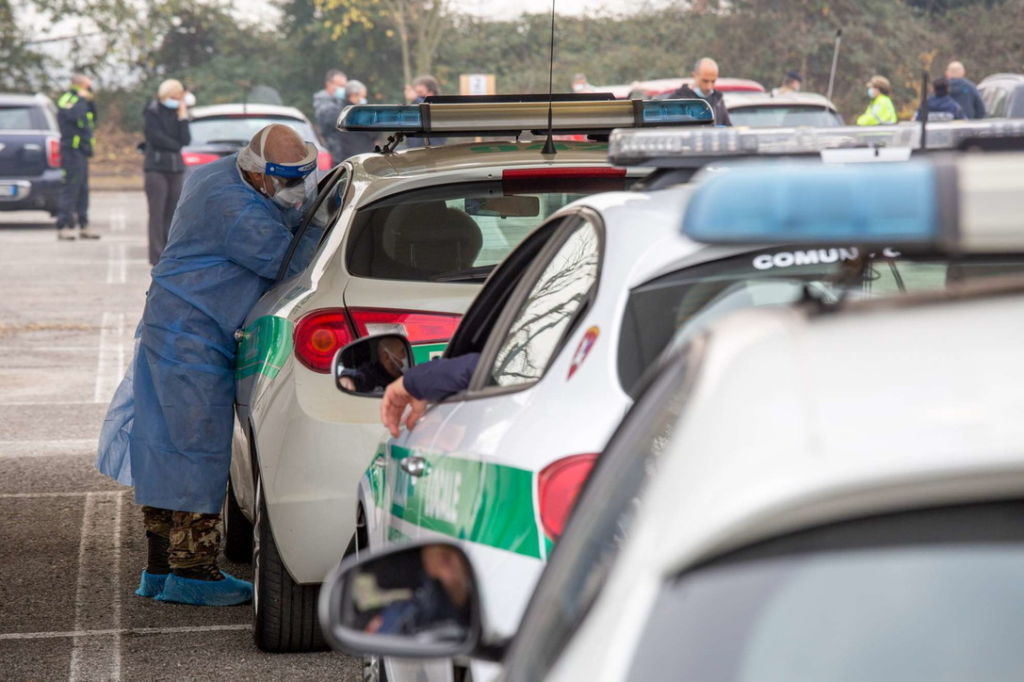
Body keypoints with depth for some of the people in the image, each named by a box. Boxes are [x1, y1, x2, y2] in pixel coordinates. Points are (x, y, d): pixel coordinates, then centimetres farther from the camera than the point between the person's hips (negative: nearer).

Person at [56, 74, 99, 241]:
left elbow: (92, 119, 25)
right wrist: (82, 99, -15)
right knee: (70, 189, -12)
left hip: (80, 152, 10)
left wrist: (90, 103, 14)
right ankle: (63, 227, -13)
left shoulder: (77, 101, 21)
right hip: (72, 150, -10)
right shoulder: (67, 100, -9)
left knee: (82, 191, 12)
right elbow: (75, 116, -28)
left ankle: (83, 227, 17)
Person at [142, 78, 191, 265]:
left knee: (172, 213, 3)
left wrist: (183, 118, -3)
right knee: (157, 213, -9)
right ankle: (156, 256, -10)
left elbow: (185, 140, 4)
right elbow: (156, 137, -10)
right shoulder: (152, 112, 0)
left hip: (175, 167, 5)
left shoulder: (178, 113, 15)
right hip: (157, 167, -5)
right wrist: (176, 146, 1)